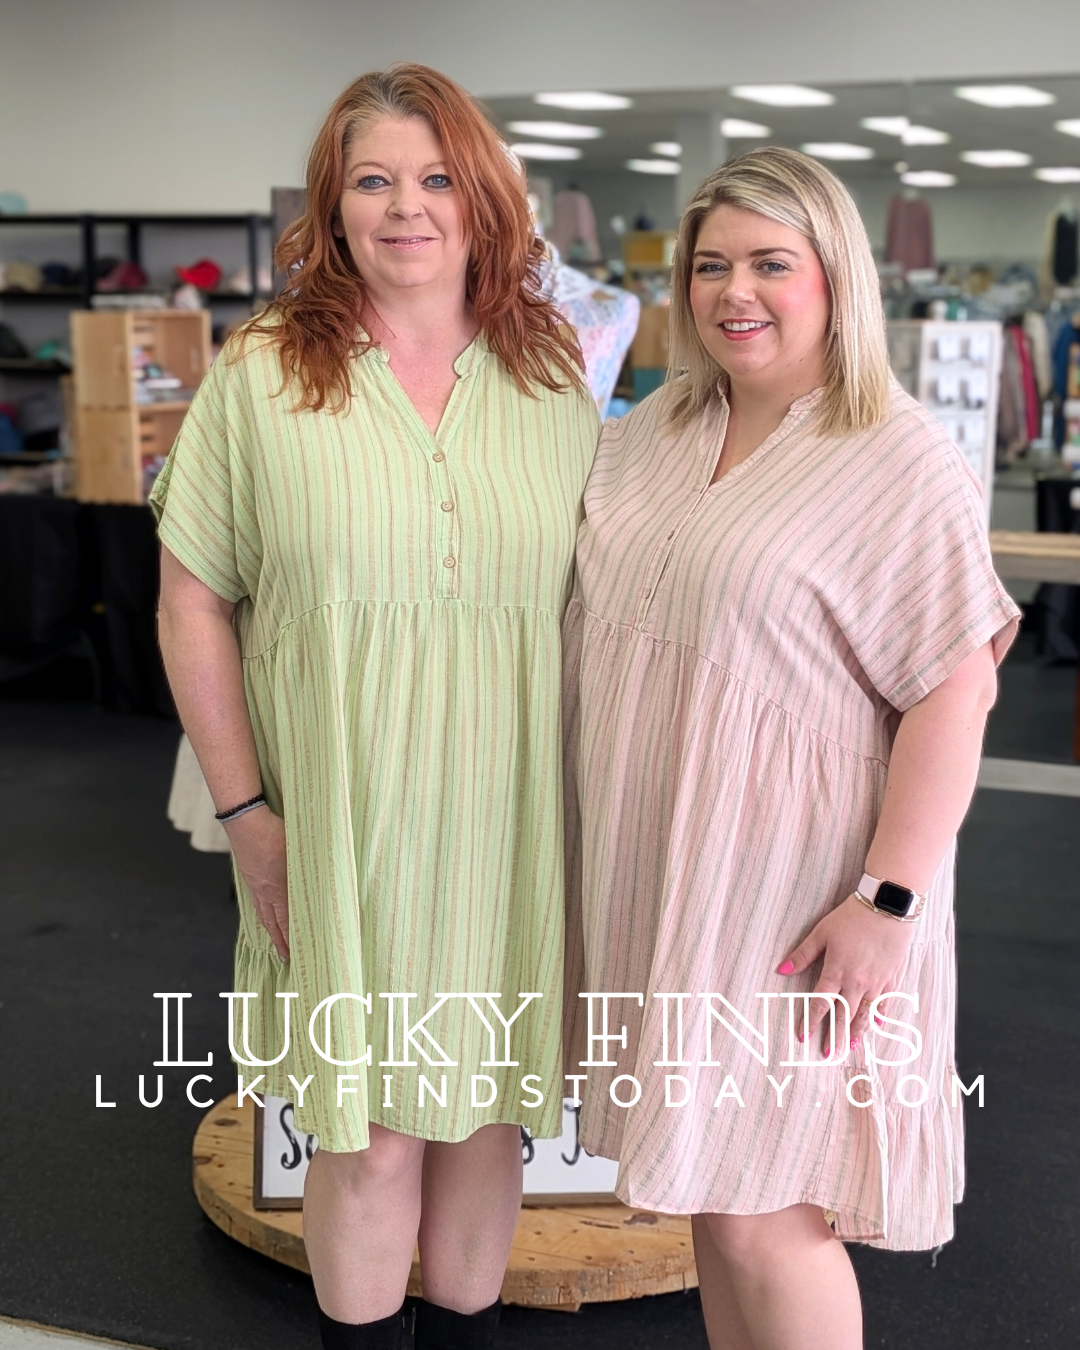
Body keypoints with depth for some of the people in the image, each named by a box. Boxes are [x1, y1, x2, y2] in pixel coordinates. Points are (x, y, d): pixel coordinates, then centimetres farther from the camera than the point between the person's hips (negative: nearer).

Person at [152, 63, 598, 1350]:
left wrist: (589, 793, 4)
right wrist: (245, 806, -6)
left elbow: (593, 594, 10)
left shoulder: (552, 379, 5)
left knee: (483, 1114, 15)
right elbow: (193, 603, -1)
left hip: (505, 813, 2)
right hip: (340, 818, -2)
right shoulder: (260, 375, -2)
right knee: (369, 1134, 8)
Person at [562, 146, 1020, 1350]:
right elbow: (586, 624, 20)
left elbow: (954, 693, -15)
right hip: (652, 873, 6)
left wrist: (888, 901, -20)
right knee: (705, 1179, 16)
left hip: (788, 888, -6)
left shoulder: (902, 462, -10)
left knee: (760, 1212, -2)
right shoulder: (648, 438, 10)